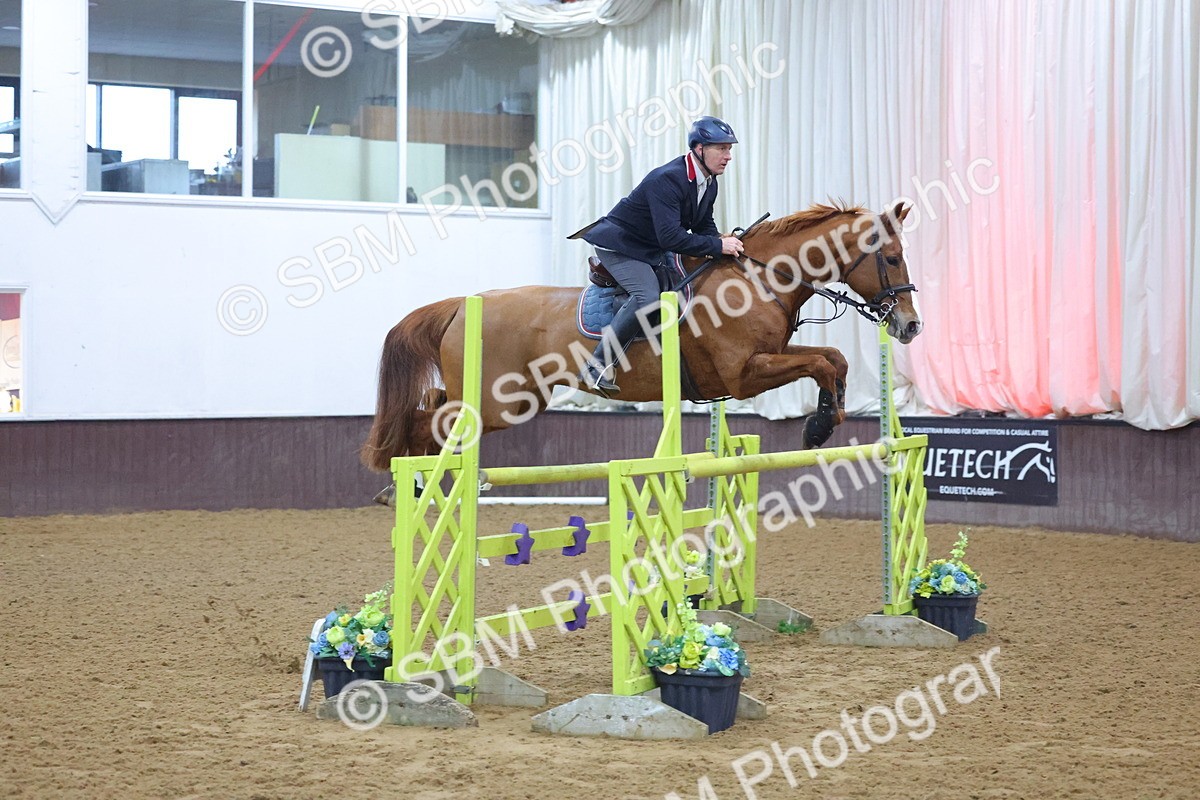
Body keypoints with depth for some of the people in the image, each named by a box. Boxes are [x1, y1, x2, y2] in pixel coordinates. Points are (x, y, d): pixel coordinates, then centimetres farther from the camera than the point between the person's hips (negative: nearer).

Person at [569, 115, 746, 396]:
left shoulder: (708, 183, 0)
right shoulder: (667, 179, -29)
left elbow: (704, 226, 13)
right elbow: (670, 237, -36)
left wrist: (724, 242, -9)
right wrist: (717, 246, -32)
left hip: (654, 251, 11)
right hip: (619, 244, -11)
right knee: (647, 296, -29)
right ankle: (598, 365, -27)